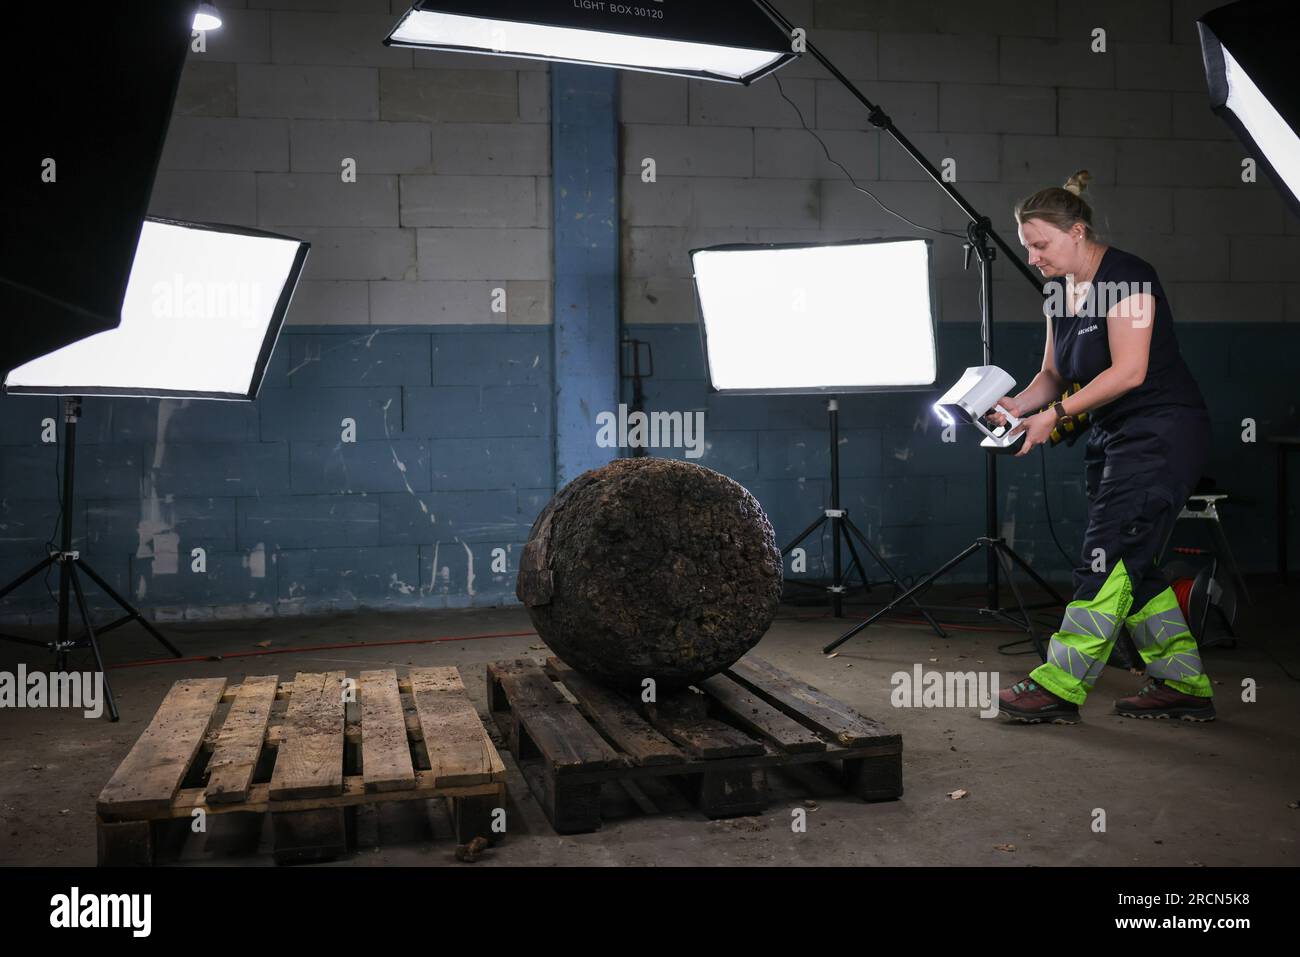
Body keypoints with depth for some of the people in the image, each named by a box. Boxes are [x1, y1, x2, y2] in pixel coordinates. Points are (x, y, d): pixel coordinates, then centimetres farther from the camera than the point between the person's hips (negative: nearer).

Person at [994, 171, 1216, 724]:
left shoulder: (1125, 276, -15)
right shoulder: (1059, 292, 11)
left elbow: (1129, 371, -22)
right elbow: (1054, 373, 14)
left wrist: (1055, 414, -23)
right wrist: (1018, 404, -6)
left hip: (1163, 433, -9)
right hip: (1113, 437, 9)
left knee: (1108, 557, -12)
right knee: (1129, 566, 7)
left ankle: (1059, 688, -11)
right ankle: (1184, 685, 16)